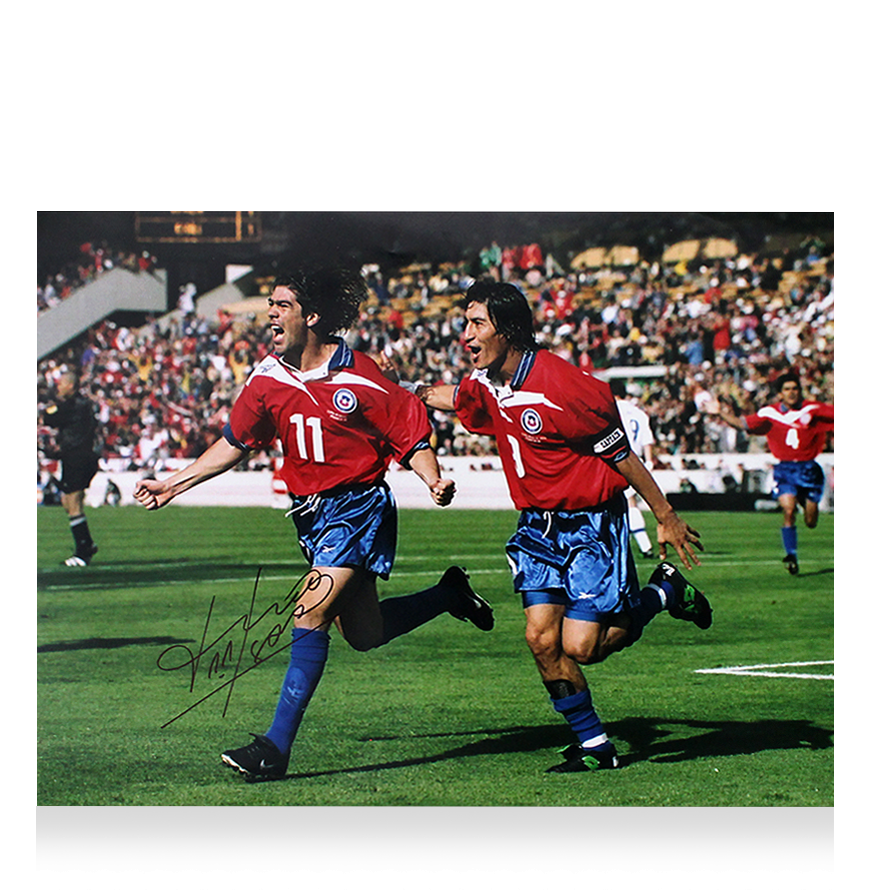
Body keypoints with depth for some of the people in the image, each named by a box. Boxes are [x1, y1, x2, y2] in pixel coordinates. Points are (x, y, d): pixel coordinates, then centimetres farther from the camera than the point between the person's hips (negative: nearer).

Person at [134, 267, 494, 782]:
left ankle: (277, 747, -17)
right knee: (364, 635, 15)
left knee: (312, 614, -18)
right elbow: (235, 444, 12)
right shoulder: (269, 379, 1)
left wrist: (435, 481, -26)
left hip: (360, 507, -7)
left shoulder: (361, 379, -15)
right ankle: (449, 595, 42)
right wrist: (172, 485, 10)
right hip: (312, 513, 7)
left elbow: (413, 439, -8)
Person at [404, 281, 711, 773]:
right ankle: (594, 746, 8)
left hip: (592, 526, -7)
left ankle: (663, 593, 14)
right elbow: (450, 396, 27)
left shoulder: (565, 385, -22)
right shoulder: (485, 385, -1)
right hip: (538, 529, 7)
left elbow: (621, 454, -14)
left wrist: (666, 517, -8)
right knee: (541, 638, -5)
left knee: (579, 646, -11)